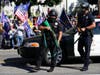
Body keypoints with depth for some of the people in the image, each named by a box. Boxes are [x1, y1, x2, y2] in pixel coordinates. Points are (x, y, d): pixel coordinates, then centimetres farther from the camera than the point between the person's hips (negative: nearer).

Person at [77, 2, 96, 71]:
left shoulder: (90, 16, -10)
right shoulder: (80, 15, 9)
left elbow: (93, 25, -18)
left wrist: (85, 28, -19)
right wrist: (78, 28, 0)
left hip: (88, 35, -7)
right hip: (82, 35, 7)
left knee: (87, 50, -5)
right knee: (80, 49, 11)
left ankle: (86, 66, -2)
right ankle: (87, 60, 29)